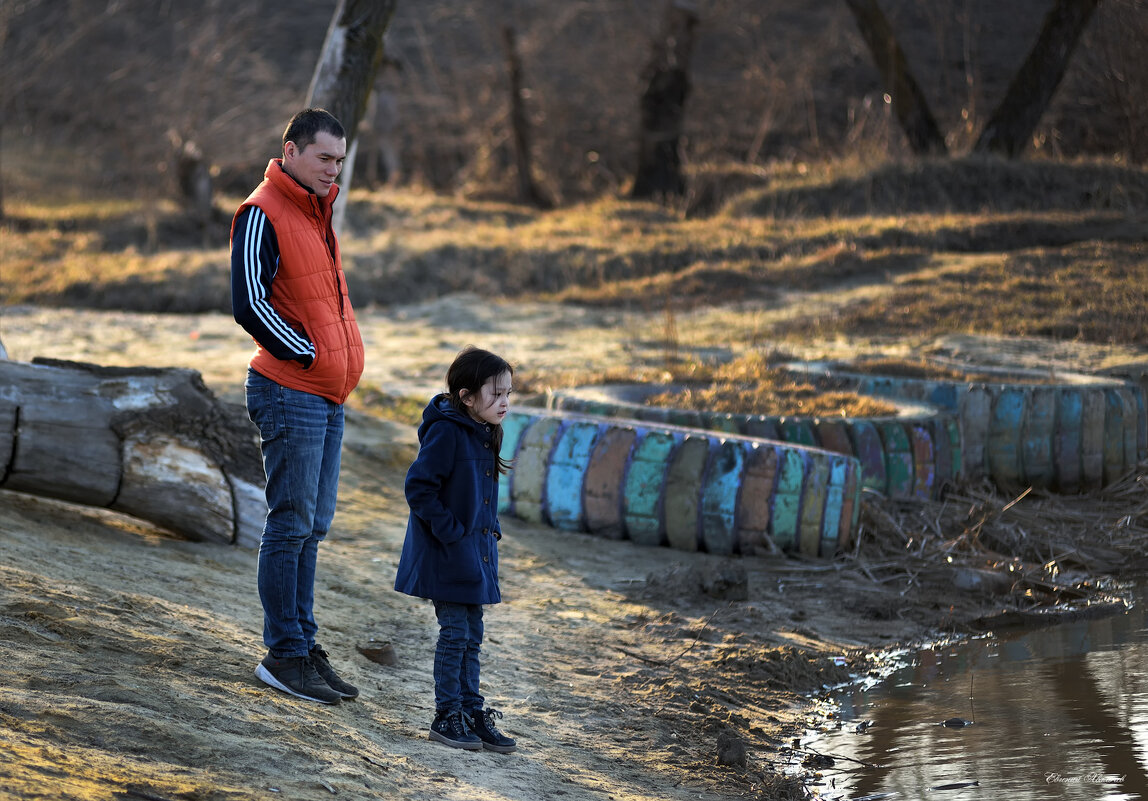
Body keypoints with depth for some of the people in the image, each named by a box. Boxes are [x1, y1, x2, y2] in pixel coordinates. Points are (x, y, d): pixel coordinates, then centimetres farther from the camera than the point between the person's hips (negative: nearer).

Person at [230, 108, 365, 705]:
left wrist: (343, 359, 12)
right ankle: (285, 655, -2)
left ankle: (302, 645, 16)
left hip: (329, 396, 9)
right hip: (290, 391, -9)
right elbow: (249, 304, -19)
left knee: (312, 526, 11)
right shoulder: (263, 214, -11)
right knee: (292, 525, -7)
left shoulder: (316, 213, 17)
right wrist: (308, 356, -13)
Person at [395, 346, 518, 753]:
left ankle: (471, 711, 19)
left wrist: (490, 531, 10)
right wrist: (450, 532, -20)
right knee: (455, 633, -4)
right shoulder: (446, 432, -18)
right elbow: (419, 487, -21)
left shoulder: (484, 434, 9)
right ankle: (447, 716, 4)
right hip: (446, 552, -8)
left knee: (472, 635, 12)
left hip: (475, 550, 8)